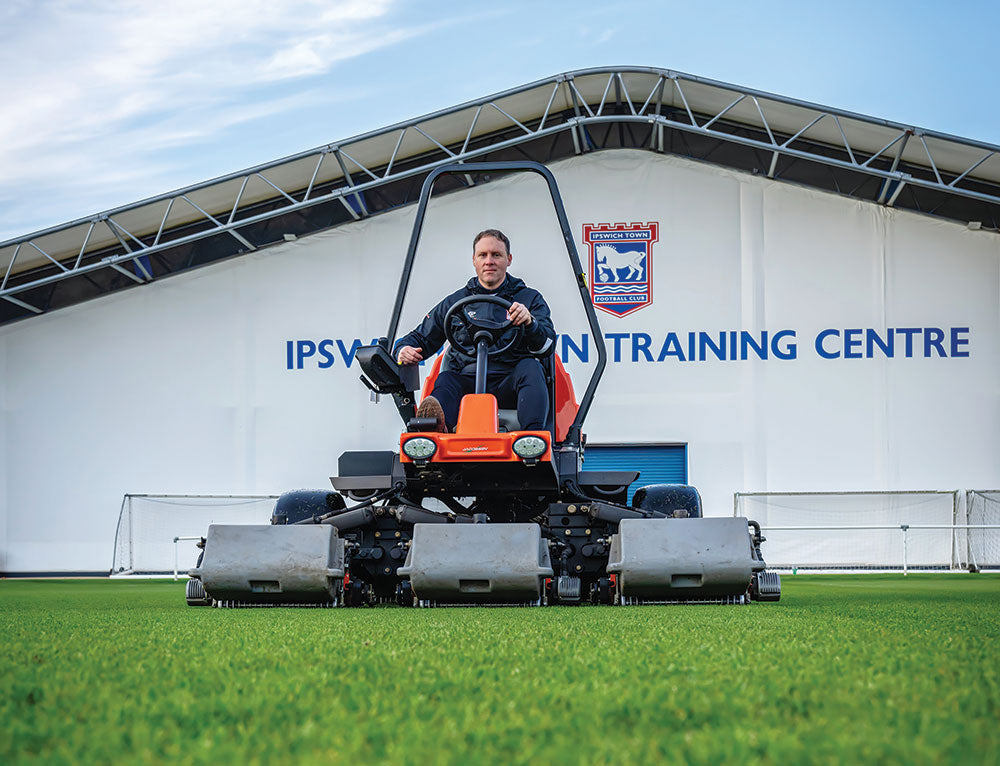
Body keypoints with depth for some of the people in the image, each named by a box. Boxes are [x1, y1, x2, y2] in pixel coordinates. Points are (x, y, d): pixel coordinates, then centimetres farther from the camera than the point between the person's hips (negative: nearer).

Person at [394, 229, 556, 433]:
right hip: (467, 382, 1)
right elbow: (421, 338, 24)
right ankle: (436, 427, -62)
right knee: (445, 380, -30)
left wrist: (529, 323, -23)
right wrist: (405, 350, -2)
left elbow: (547, 345, 0)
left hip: (509, 385, -1)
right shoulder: (455, 302, 21)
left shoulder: (530, 299, 15)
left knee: (530, 367, -31)